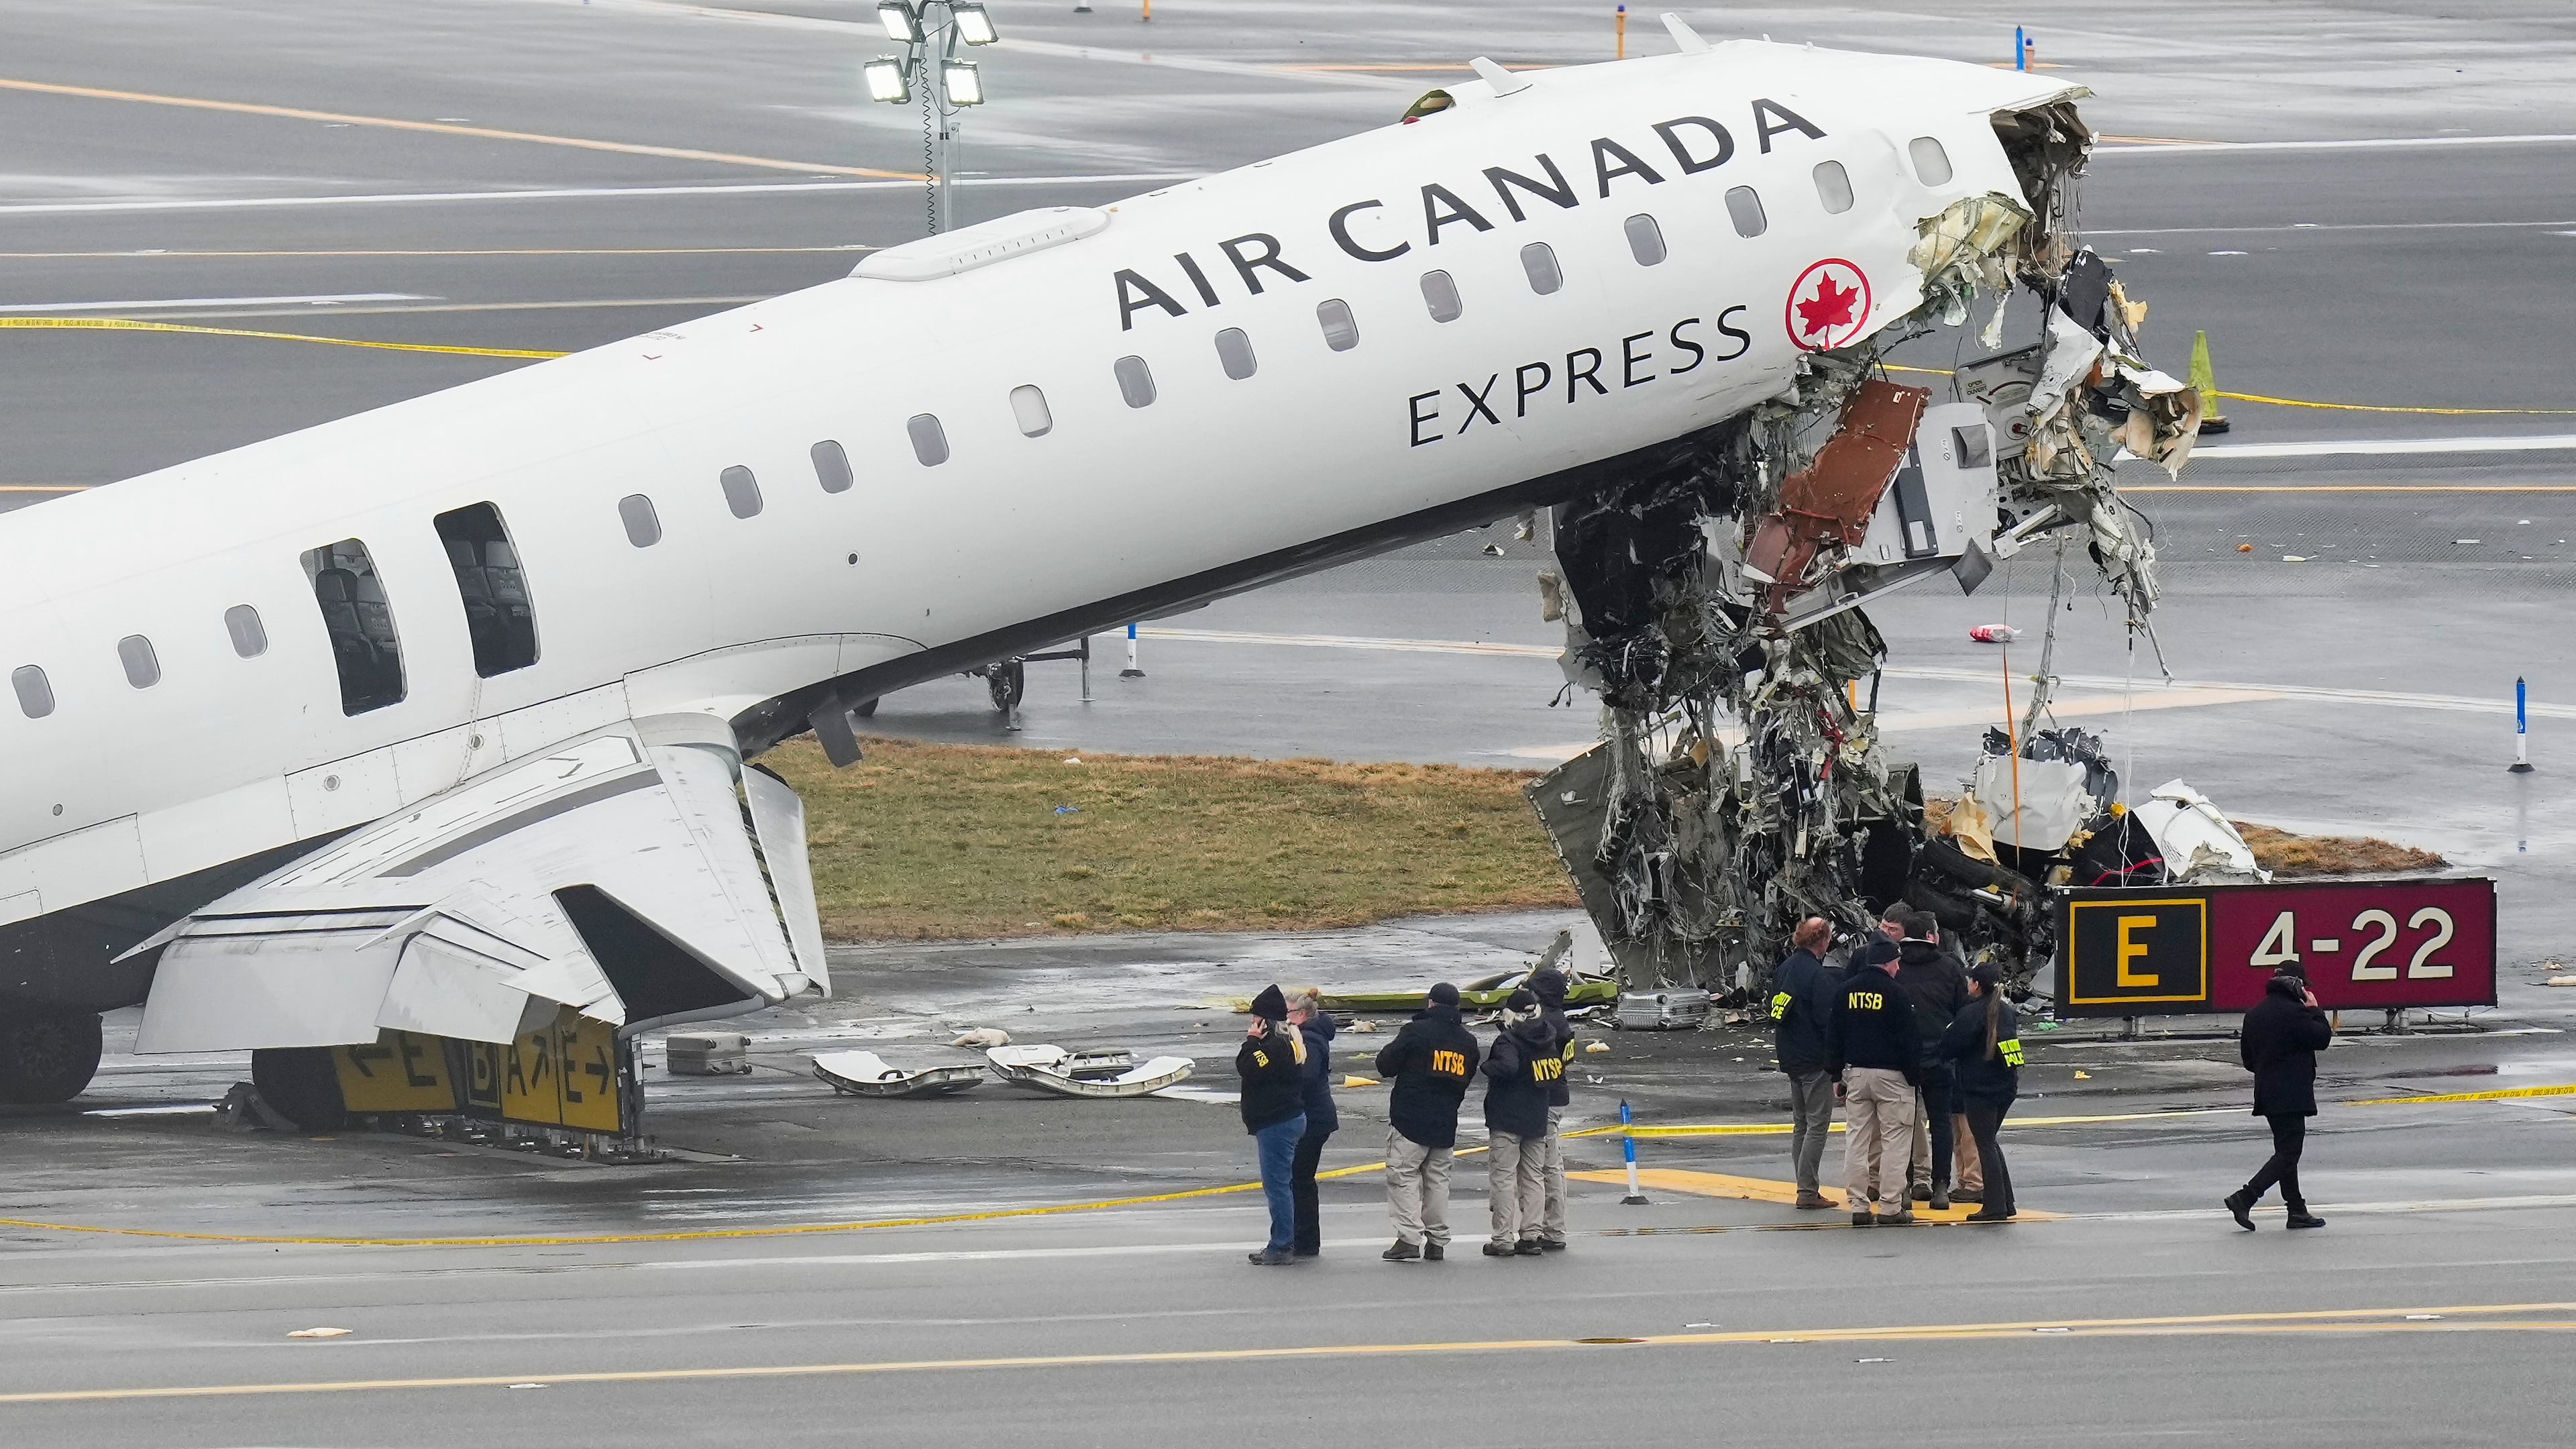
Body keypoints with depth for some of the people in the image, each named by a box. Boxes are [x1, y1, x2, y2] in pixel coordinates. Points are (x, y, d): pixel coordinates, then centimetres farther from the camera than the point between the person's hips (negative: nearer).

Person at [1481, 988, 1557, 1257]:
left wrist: (1487, 1067, -13)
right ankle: (1530, 1236, 12)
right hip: (1538, 1120, 7)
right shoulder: (1547, 1039, 6)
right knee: (1534, 1178, 12)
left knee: (1503, 1177, -2)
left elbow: (1508, 1066, -32)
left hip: (1507, 1121, -7)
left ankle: (1503, 1239, -4)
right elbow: (1559, 1068, 16)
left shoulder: (1509, 1041, -15)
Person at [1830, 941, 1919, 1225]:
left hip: (1854, 1072, 5)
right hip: (1891, 1074, -5)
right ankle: (1890, 1207, -3)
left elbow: (1834, 1036, 10)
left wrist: (1839, 1074, 16)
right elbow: (1910, 1038, -10)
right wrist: (1912, 1075, 0)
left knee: (1857, 1138, 7)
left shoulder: (1847, 990, 6)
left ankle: (1859, 1206, 5)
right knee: (1894, 1140, 0)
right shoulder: (1894, 993, -9)